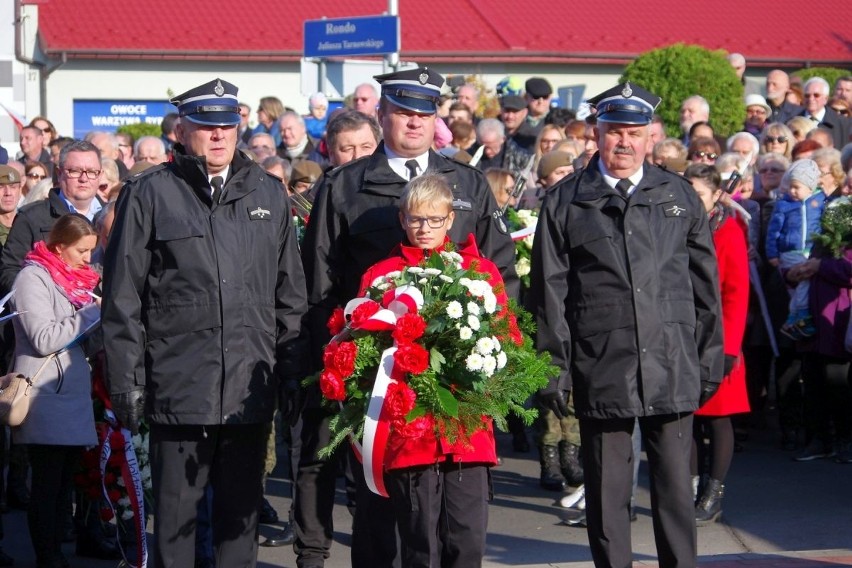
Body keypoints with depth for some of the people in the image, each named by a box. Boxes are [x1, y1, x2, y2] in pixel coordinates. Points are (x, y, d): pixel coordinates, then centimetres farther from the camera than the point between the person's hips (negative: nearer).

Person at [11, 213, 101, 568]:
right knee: (47, 486, -4)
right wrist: (92, 311, -14)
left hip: (73, 397, 8)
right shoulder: (33, 278, -8)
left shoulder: (75, 278, 17)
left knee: (64, 485, 9)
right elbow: (44, 339, -16)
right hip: (46, 402, -8)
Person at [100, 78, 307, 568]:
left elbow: (291, 293, 13)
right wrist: (127, 381, -5)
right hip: (178, 391, -3)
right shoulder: (150, 194, 0)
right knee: (175, 514, 5)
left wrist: (293, 371, 9)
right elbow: (123, 298, -1)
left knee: (242, 511, 11)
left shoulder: (269, 194, 10)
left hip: (251, 389, 3)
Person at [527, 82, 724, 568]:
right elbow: (549, 292, 2)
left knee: (675, 482, 6)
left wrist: (710, 356, 7)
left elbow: (706, 282, 11)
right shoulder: (566, 202, 3)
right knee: (608, 488, 5)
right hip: (601, 367, -1)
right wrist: (554, 367, -3)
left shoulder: (679, 196, 9)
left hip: (672, 364, 1)